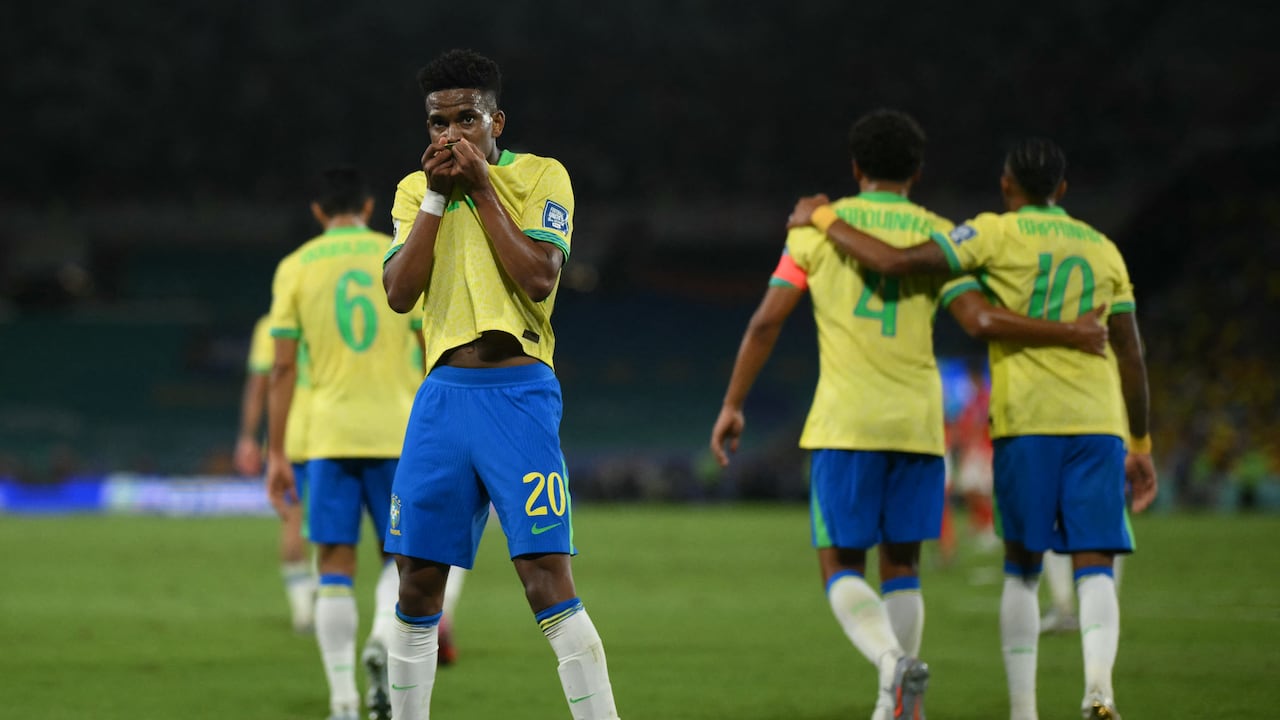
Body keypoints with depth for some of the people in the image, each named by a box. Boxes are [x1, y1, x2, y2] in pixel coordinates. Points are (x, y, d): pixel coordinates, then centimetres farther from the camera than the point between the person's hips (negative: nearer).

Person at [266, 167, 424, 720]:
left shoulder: (295, 268, 4)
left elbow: (283, 369, 1)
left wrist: (276, 455, 4)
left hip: (328, 438, 0)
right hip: (397, 434, 0)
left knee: (336, 567, 3)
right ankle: (384, 641, -16)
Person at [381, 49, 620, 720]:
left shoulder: (540, 176, 1)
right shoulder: (415, 190, 13)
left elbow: (539, 279, -13)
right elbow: (399, 293, 0)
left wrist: (481, 189, -10)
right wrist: (437, 194, -6)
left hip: (518, 393, -4)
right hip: (443, 393, 4)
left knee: (547, 577, -14)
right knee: (417, 584, 5)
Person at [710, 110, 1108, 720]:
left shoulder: (817, 229, 5)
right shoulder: (936, 234, 5)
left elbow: (767, 321, -1)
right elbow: (980, 320, -8)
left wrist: (733, 406, 6)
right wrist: (1070, 335, 3)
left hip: (845, 422, -2)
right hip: (917, 421, 2)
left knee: (841, 569, 3)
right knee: (901, 566, 14)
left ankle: (894, 662, -25)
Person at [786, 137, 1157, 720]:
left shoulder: (997, 234, 2)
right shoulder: (1104, 250, 15)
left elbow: (897, 262, -8)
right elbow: (1131, 355, 14)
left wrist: (822, 219, 4)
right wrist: (1140, 446, 21)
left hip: (1026, 421, -2)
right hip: (1098, 420, 2)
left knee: (1022, 567, 9)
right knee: (1093, 565, -1)